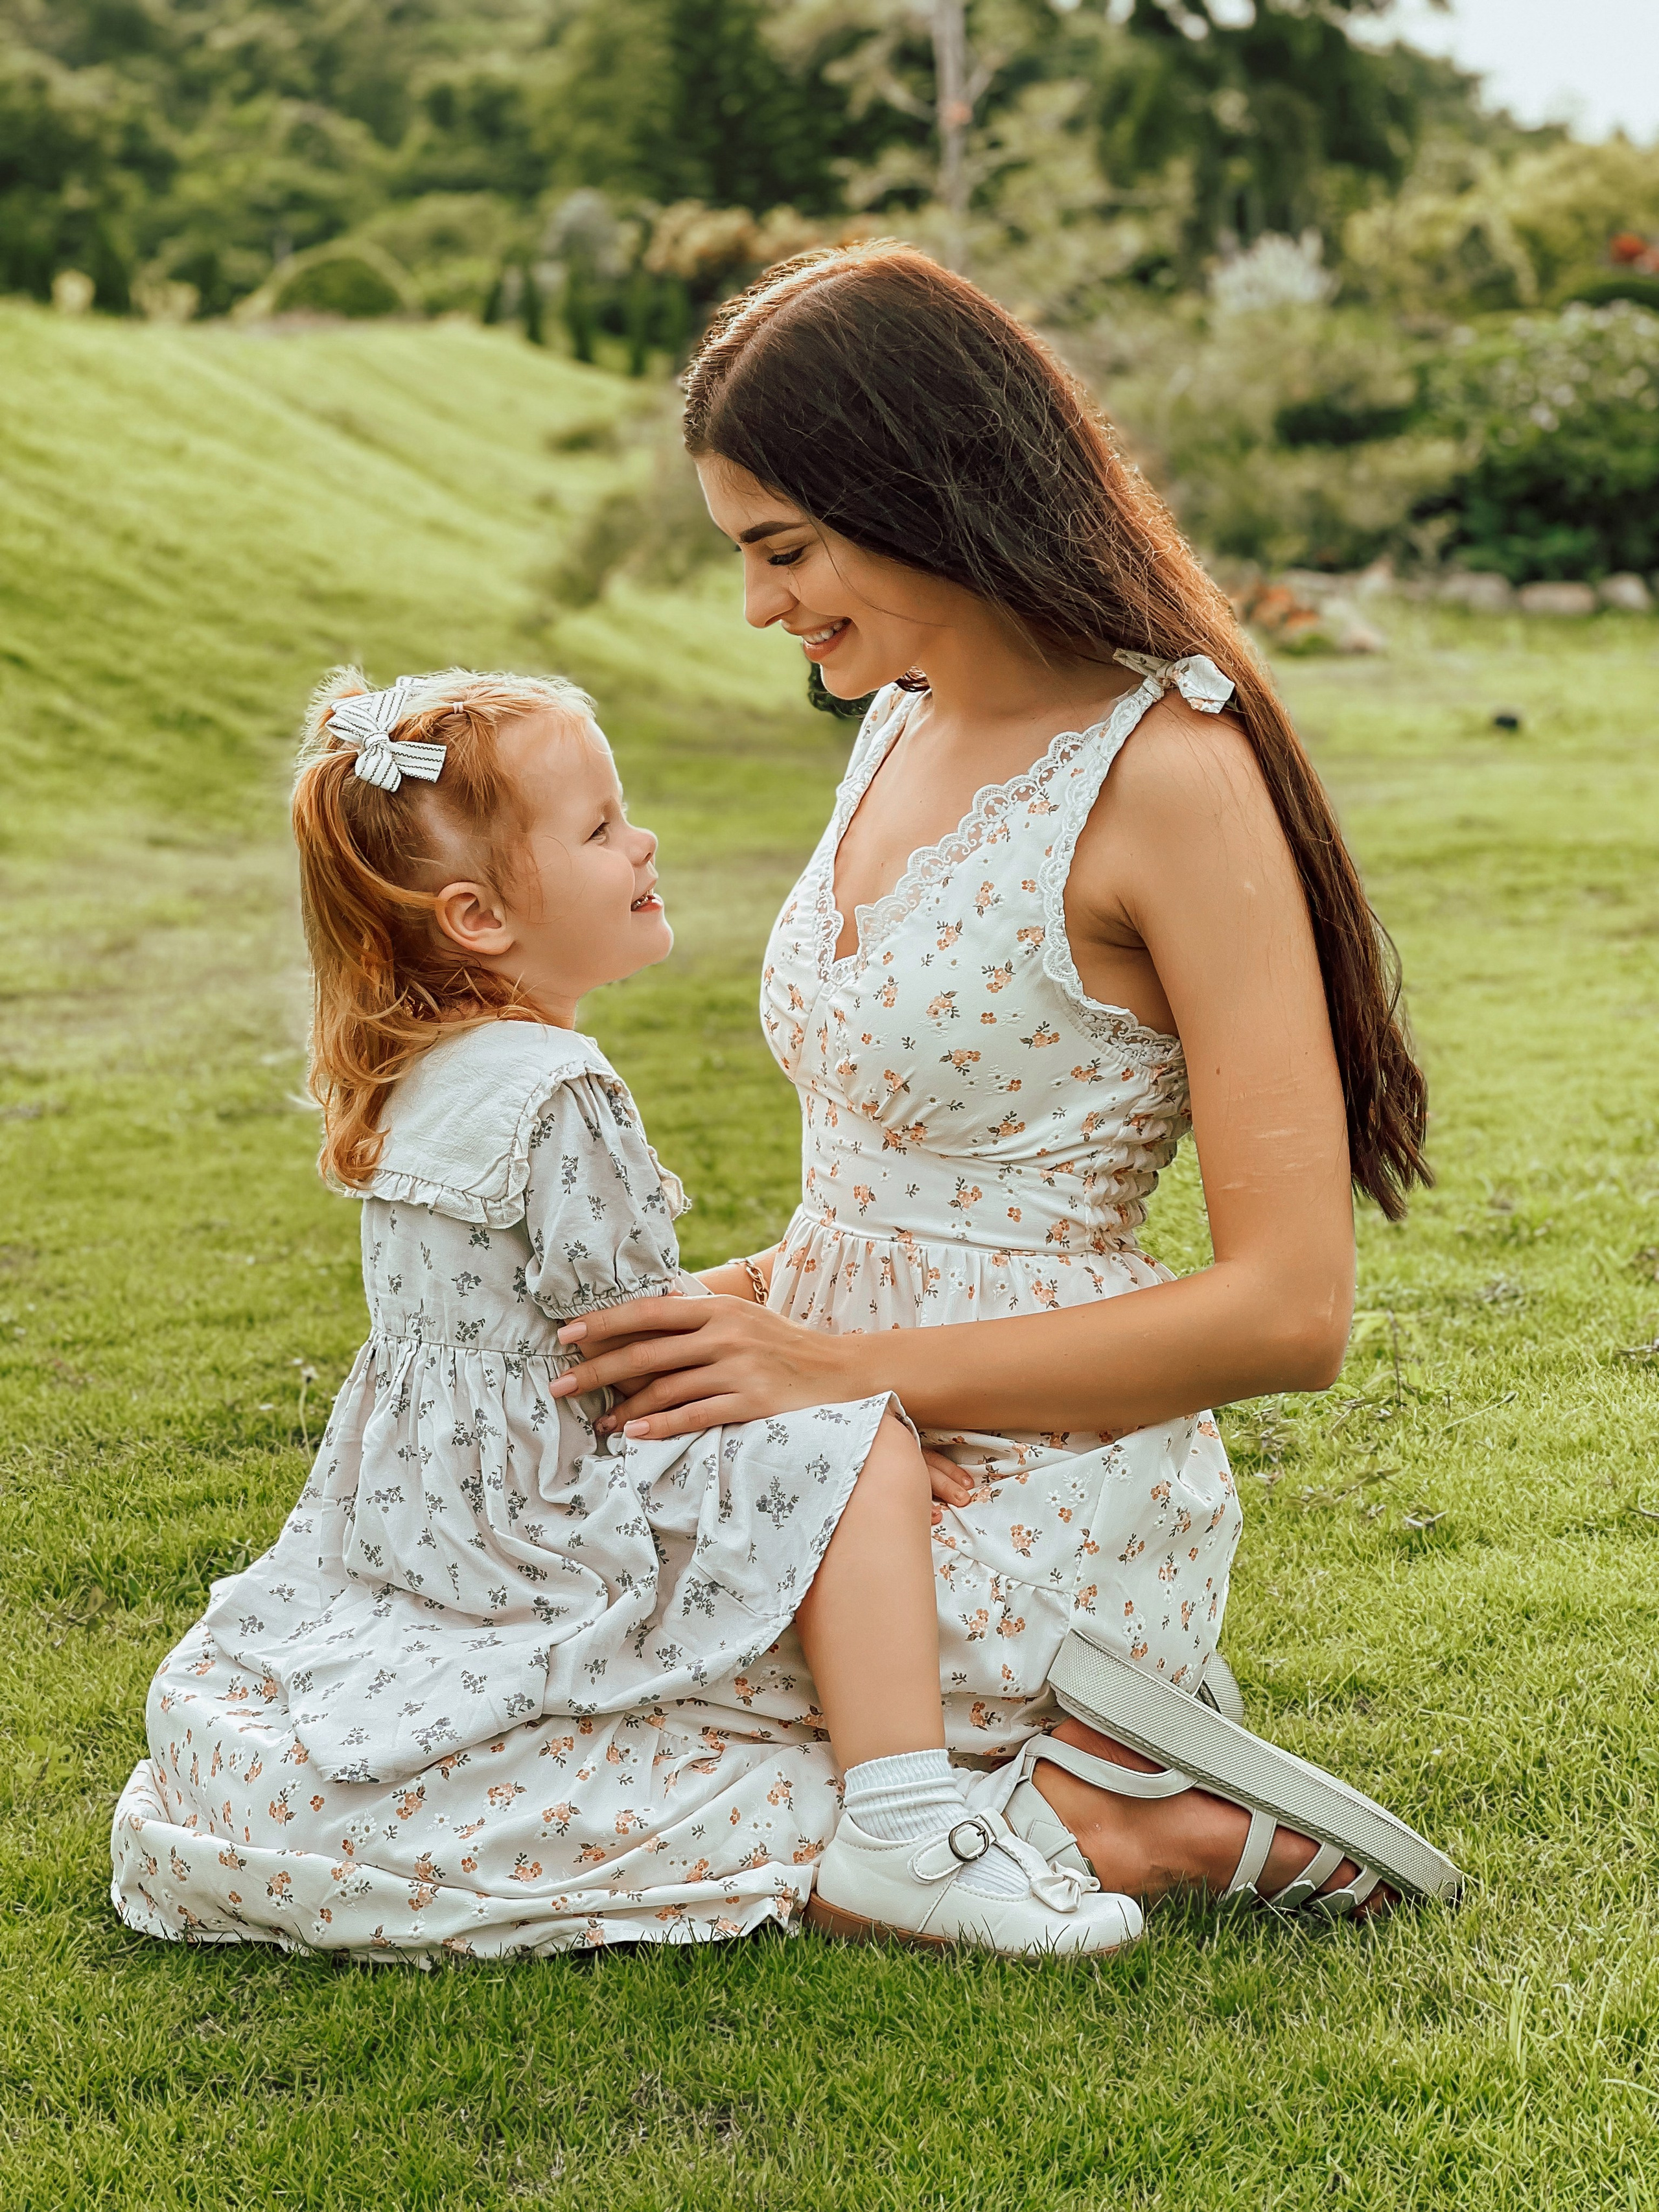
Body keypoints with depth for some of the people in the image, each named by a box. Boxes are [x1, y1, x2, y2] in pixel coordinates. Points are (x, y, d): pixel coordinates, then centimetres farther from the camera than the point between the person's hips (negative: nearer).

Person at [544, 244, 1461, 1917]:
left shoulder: (1166, 772, -17)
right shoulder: (905, 722, 9)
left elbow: (1290, 1313, -21)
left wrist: (845, 1369, -20)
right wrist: (736, 1299, -3)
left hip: (1033, 1515, -9)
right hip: (866, 1473, 9)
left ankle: (1100, 1833, 0)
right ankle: (1090, 1773, 14)